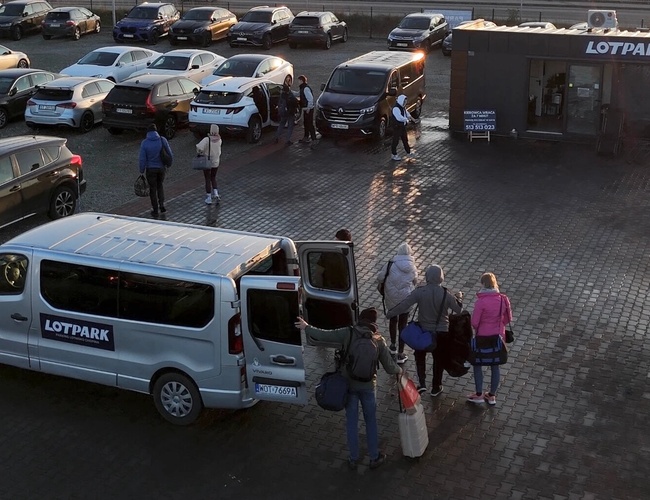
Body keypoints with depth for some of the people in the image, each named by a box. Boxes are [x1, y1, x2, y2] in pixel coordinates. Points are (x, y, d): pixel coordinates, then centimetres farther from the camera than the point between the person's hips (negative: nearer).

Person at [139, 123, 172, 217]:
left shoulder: (144, 143, -11)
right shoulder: (162, 140, -7)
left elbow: (142, 159, -10)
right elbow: (170, 154, -3)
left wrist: (142, 171, 0)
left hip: (150, 169, -2)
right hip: (161, 168, 2)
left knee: (153, 189, 10)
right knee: (160, 186, 23)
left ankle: (155, 210, 14)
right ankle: (162, 205, 10)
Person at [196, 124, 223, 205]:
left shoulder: (207, 140, -22)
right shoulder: (219, 140, -7)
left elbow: (199, 148, -30)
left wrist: (199, 153, -12)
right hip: (216, 162, 4)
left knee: (208, 180, 8)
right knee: (213, 178, 23)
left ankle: (209, 198, 12)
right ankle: (216, 194, 8)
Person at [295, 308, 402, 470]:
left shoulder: (348, 333, -10)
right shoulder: (379, 340, -5)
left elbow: (323, 335, -10)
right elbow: (389, 367, -1)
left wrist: (306, 327, 7)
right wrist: (399, 371, 22)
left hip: (348, 384, 0)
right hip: (367, 386, 0)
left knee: (351, 422, 14)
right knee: (371, 422, 18)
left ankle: (353, 459, 25)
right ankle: (374, 458, 29)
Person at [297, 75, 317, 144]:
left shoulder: (306, 88, -20)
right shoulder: (302, 88, 11)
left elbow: (310, 98, -25)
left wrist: (308, 108, -22)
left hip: (308, 109, -10)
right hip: (305, 109, 10)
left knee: (309, 123, -7)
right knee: (306, 123, 18)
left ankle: (313, 138, -4)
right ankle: (306, 137, 29)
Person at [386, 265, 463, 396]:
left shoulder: (419, 292, -18)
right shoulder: (446, 294, -15)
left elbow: (404, 305, -18)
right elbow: (458, 309, -3)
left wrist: (390, 313, -4)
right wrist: (459, 298, 16)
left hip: (423, 330, 0)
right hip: (441, 332, 0)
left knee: (420, 356, 22)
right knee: (438, 358, 18)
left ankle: (422, 383, 11)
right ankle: (436, 388, 28)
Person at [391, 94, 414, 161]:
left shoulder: (403, 107, 7)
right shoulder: (396, 108, -26)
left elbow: (406, 112, 24)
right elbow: (399, 118, -33)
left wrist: (409, 116, 4)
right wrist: (407, 120, -18)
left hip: (403, 126, 10)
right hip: (397, 127, -10)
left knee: (405, 139, 20)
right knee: (395, 141, 2)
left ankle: (409, 152, 33)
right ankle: (394, 155, 13)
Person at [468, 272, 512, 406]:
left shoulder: (481, 301, -22)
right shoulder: (503, 299, -7)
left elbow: (474, 322, -16)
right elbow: (508, 319, 3)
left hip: (483, 337, -5)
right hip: (498, 336, 5)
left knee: (477, 363, 14)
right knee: (495, 365, 16)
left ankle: (479, 395, 20)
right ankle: (492, 396, 26)